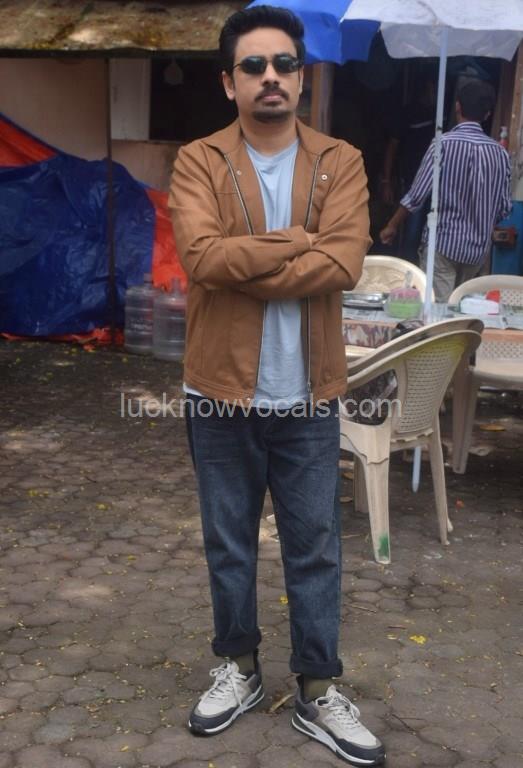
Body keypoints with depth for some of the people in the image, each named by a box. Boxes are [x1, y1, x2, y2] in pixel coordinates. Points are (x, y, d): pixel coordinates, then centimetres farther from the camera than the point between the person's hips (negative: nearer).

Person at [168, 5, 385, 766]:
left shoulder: (341, 162, 0)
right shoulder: (197, 162, -3)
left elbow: (345, 264, -16)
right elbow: (200, 255, -21)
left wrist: (242, 264, -17)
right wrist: (295, 241, -16)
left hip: (308, 397, 1)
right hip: (221, 392, 0)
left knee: (315, 550, 10)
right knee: (228, 545, 15)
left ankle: (318, 692, 28)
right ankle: (240, 668, 37)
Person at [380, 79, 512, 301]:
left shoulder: (444, 143, -11)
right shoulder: (500, 153, 1)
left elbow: (416, 195, -11)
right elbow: (504, 208, 6)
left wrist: (392, 226, 3)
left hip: (443, 242, -5)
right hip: (479, 248, 5)